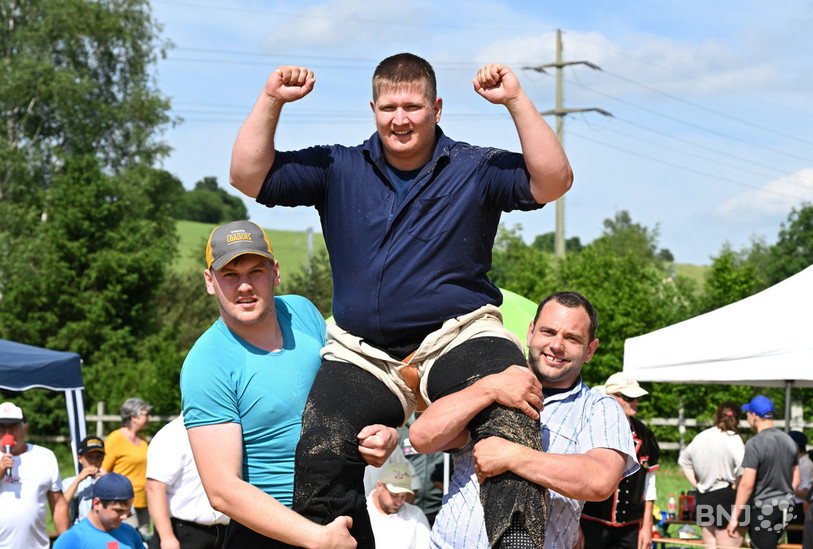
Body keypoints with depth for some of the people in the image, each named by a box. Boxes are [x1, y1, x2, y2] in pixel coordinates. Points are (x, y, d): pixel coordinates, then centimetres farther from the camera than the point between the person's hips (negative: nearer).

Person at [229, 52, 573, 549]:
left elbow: (553, 181, -8)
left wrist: (516, 101, -13)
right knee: (318, 467, -17)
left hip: (458, 337, -2)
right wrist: (272, 100, -1)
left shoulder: (476, 169, 7)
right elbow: (248, 176, 8)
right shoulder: (338, 170, 13)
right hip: (362, 354, 3)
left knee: (508, 417, -35)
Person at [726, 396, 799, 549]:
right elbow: (795, 480, 14)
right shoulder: (789, 441, 9)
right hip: (786, 508, 8)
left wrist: (734, 517, -14)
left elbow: (747, 484, -18)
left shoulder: (754, 443, -15)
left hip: (762, 509, -8)